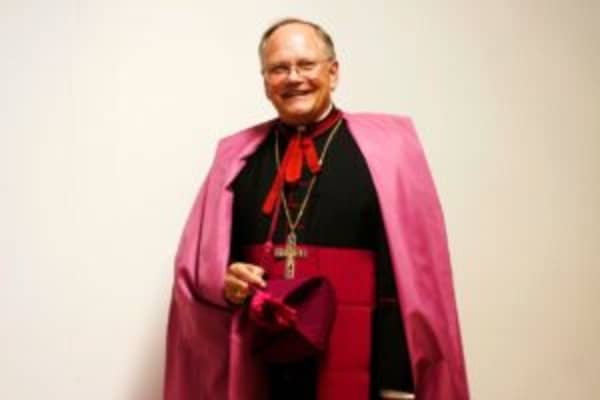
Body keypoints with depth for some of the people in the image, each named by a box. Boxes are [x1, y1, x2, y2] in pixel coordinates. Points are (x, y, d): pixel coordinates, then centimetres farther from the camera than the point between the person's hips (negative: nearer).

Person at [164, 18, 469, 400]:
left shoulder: (385, 147, -6)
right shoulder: (237, 156, 6)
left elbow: (409, 281, -9)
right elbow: (199, 261, 12)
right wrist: (226, 281, -9)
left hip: (355, 367, -3)